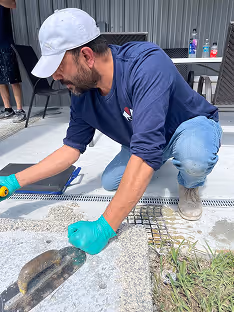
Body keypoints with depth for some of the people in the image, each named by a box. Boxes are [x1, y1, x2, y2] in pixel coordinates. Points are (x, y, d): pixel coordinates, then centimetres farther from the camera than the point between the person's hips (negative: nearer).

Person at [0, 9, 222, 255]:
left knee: (193, 156, -39)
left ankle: (189, 184, 0)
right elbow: (72, 148, -6)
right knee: (110, 182, -1)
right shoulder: (82, 95, -14)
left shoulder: (147, 64, -37)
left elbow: (146, 151, -45)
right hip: (144, 141, 6)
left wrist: (104, 228, -41)